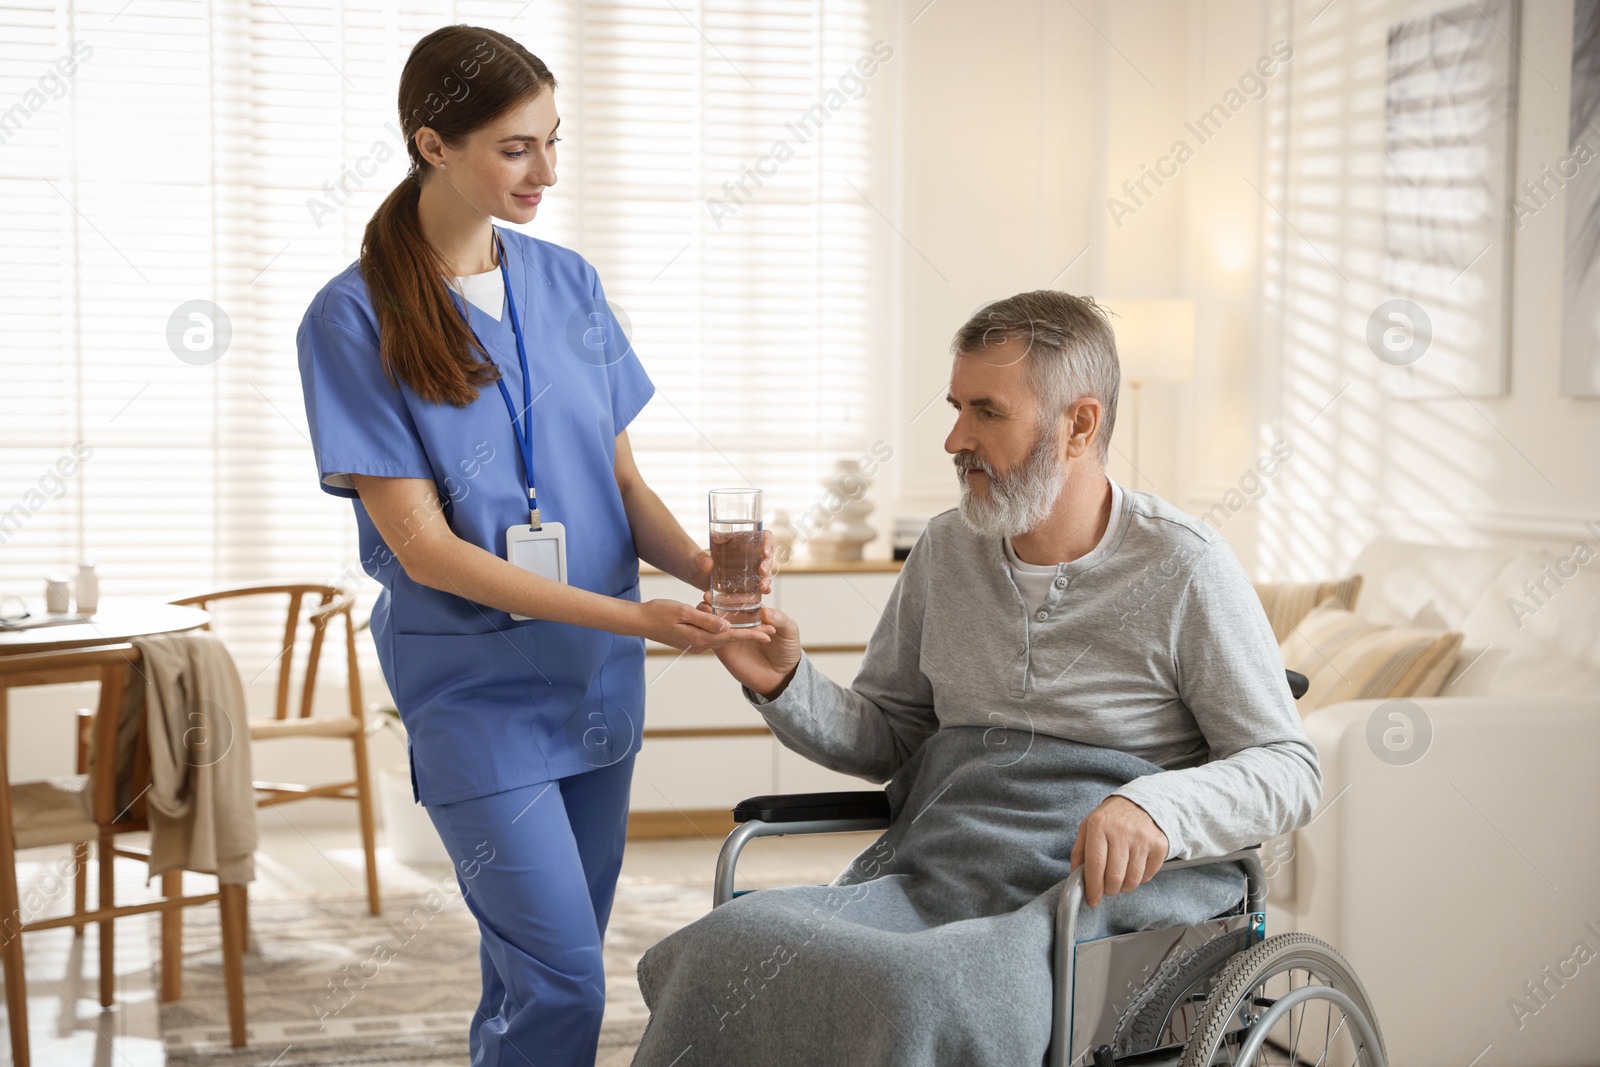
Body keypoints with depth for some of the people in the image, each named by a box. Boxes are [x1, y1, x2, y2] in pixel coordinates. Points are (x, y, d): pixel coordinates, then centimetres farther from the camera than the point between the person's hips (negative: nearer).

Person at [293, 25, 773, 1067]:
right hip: (479, 686, -5)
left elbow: (621, 474, 10)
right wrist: (631, 616, -22)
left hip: (599, 679, 5)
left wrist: (696, 560, -13)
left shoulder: (567, 281, 6)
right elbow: (423, 547, -15)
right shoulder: (356, 318, -11)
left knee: (540, 972, 13)